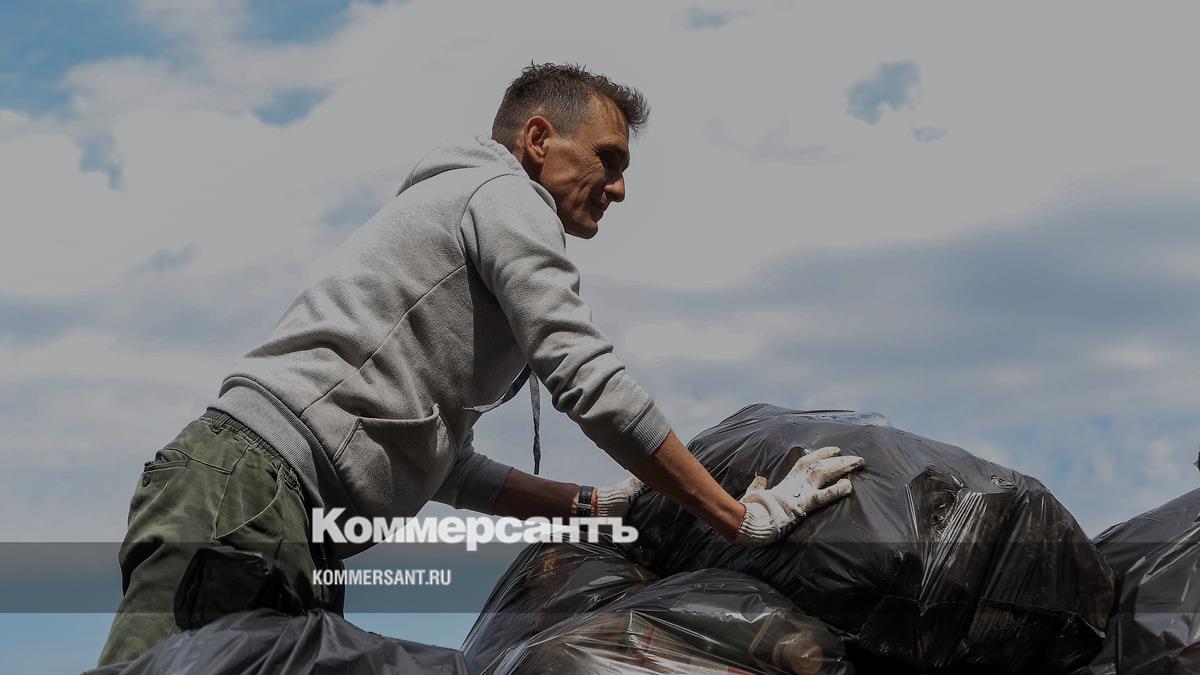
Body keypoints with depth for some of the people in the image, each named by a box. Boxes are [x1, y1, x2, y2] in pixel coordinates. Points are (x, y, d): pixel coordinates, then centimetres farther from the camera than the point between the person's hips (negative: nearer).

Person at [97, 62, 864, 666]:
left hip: (289, 519, 10)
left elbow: (443, 466, 29)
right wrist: (741, 518, -3)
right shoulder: (504, 193, 2)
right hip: (248, 486, -10)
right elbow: (592, 384, -9)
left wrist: (596, 505, 26)